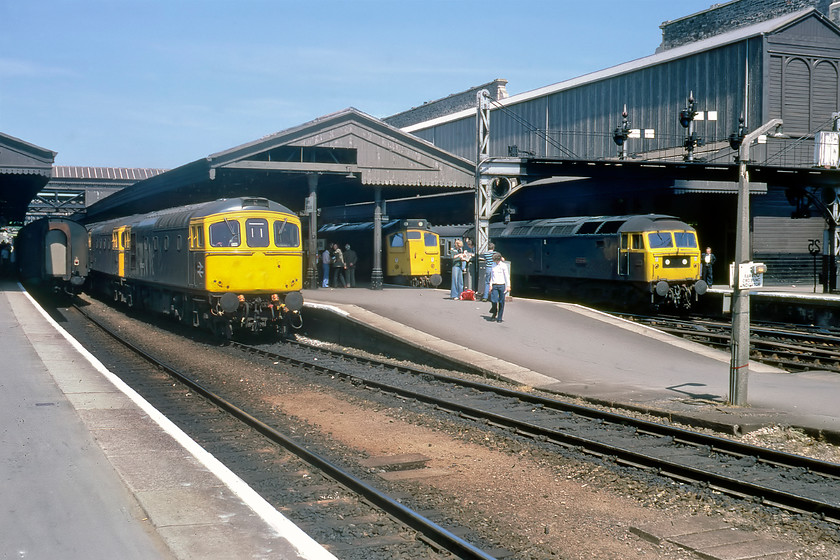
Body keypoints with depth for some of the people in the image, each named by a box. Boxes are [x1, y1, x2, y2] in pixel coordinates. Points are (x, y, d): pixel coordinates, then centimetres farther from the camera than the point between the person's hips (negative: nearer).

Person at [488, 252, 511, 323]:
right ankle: (494, 315, 9)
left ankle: (499, 318, 6)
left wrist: (508, 286, -5)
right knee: (494, 301, -12)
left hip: (502, 285, -3)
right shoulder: (493, 265, 10)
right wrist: (491, 285, 11)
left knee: (501, 302, -2)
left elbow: (507, 276, -1)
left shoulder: (503, 265, -2)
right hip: (494, 285, 3)